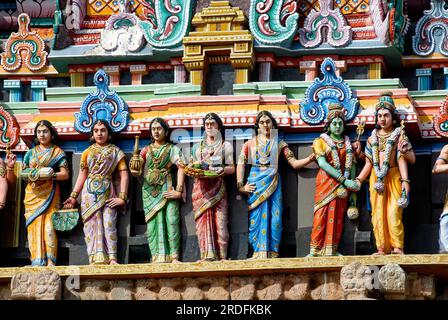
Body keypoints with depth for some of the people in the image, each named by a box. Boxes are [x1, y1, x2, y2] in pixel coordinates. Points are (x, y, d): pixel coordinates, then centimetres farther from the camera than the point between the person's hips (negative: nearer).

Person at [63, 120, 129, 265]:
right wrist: (73, 196, 5)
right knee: (92, 225, -8)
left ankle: (112, 258, -17)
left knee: (109, 224, -13)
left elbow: (124, 175, 3)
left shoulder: (116, 152, 9)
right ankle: (96, 259, -13)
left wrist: (122, 197, -7)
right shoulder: (88, 152, 14)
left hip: (108, 193, -2)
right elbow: (82, 176, 13)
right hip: (90, 193, 2)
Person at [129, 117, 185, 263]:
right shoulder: (146, 150, 14)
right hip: (150, 190, 2)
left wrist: (179, 190, -13)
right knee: (153, 223, -5)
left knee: (171, 220, -13)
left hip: (166, 189, -2)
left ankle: (174, 257, -14)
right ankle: (158, 258, -6)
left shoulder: (172, 149, 8)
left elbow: (181, 168, -3)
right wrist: (134, 171, -20)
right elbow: (137, 170, 6)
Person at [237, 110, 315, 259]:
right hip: (256, 183, -1)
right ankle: (259, 252, -6)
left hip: (273, 183, 1)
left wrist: (310, 158, -9)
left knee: (275, 217, -6)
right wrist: (240, 185, -6)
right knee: (257, 217, -6)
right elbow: (240, 163, 5)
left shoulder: (279, 143, 13)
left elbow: (294, 163, 7)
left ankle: (273, 253, -3)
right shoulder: (250, 143, 12)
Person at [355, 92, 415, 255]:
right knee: (378, 213, -3)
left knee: (393, 212, -14)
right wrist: (358, 180, 7)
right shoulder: (373, 137, 15)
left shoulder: (399, 135, 4)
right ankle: (382, 248, -1)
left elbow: (411, 159, -2)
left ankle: (397, 248, -12)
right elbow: (369, 163, 15)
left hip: (394, 177, -4)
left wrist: (404, 151, -22)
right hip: (376, 179, 4)